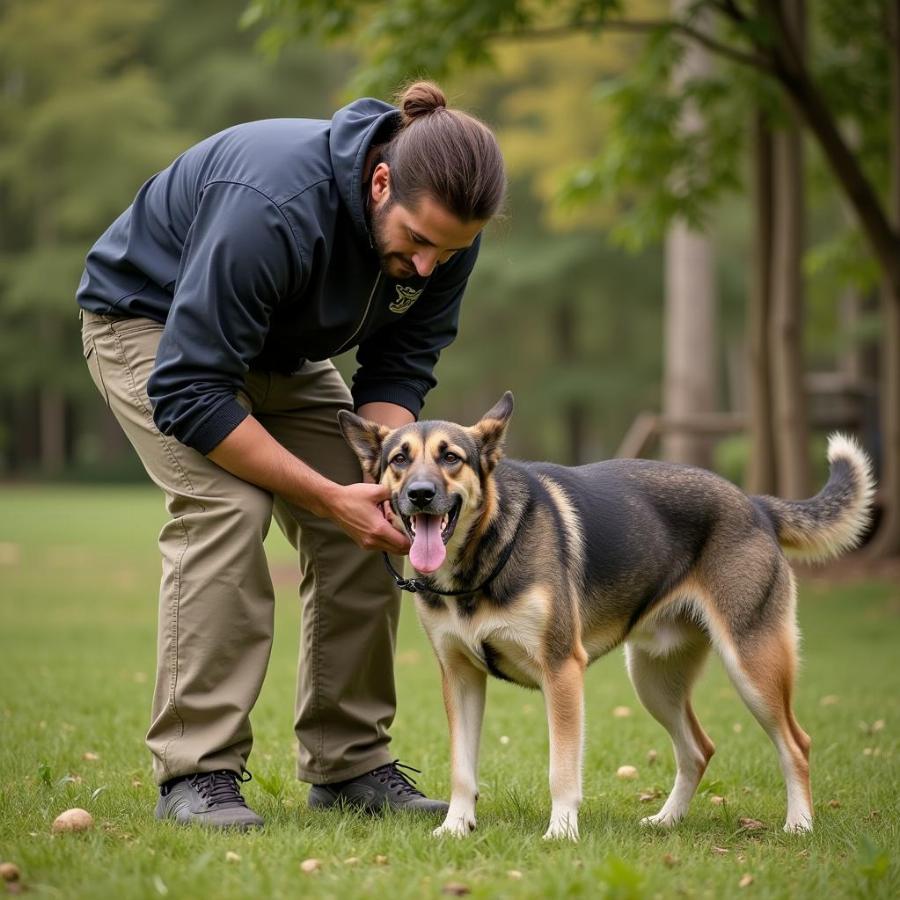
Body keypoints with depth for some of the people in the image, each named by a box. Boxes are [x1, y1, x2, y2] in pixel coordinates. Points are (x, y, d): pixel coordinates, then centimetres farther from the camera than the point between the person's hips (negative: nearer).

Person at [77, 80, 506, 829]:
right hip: (152, 319, -6)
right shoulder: (274, 206, -41)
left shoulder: (445, 232, -21)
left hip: (283, 348, 6)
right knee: (226, 506, -26)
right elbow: (189, 389, -37)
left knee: (365, 530, -6)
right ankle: (196, 773, -19)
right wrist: (328, 496, -36)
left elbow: (398, 367, -10)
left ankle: (351, 764, 5)